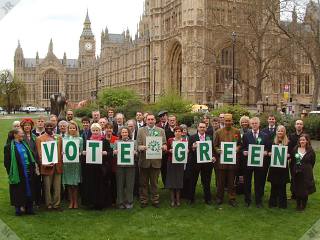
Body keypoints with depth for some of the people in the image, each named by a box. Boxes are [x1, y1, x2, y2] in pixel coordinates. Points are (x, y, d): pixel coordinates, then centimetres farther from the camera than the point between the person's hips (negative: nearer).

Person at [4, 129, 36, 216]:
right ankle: (18, 208, 16)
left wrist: (32, 168, 8)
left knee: (28, 189, 8)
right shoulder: (9, 146, -6)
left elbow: (30, 156, 16)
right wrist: (10, 173, -12)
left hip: (27, 172, 6)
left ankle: (29, 207, 18)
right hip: (17, 173, -5)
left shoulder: (24, 144, 12)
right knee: (18, 191, 3)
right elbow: (7, 161, -8)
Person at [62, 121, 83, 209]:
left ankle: (75, 202, 12)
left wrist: (79, 154, -14)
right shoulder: (64, 139, 8)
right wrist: (63, 153, -11)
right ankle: (71, 202, 16)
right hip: (67, 163, 1)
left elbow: (81, 151, 6)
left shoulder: (80, 139, 6)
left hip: (76, 163, -1)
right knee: (68, 184, 4)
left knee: (75, 184, 0)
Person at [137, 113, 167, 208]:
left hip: (156, 160, 1)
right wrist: (142, 147, -21)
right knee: (144, 182, 7)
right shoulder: (141, 130, 5)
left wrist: (164, 147, -17)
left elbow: (164, 144, 6)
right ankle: (143, 201, 17)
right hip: (144, 160, 0)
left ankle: (155, 200, 19)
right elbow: (138, 145, 0)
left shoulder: (161, 131, 9)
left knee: (154, 182, 9)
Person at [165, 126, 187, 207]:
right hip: (171, 162, 0)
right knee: (171, 180, 1)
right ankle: (172, 199, 10)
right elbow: (166, 150, 6)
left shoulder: (184, 141, 3)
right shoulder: (170, 140, 2)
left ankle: (178, 199, 13)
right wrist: (170, 150, -13)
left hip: (180, 162, 0)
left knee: (179, 180, 3)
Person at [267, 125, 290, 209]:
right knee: (274, 185, 5)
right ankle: (273, 202, 16)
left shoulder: (288, 143, 1)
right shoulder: (272, 141, 4)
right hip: (274, 166, 1)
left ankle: (282, 203, 14)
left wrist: (288, 155, -17)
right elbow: (267, 151, 7)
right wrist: (269, 153, -14)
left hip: (283, 167, -1)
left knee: (282, 186, 3)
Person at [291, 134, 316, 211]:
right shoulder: (295, 149, 3)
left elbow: (312, 163, 1)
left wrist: (307, 169, -1)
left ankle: (303, 205, 21)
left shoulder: (311, 151, -5)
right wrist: (293, 171, -1)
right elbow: (292, 161, 5)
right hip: (296, 173, 3)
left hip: (306, 174, -3)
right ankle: (298, 205, 25)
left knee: (305, 190, 5)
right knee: (297, 189, 9)